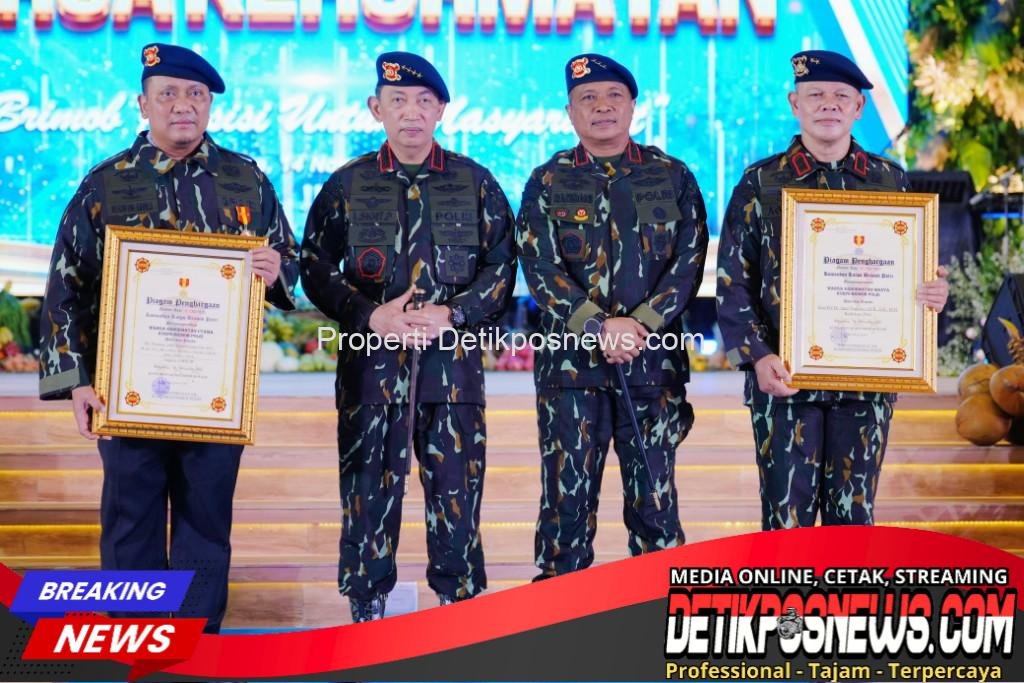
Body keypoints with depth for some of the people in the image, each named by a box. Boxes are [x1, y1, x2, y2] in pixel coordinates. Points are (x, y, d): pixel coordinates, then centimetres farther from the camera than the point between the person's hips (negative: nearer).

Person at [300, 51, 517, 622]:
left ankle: (460, 605, 19)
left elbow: (502, 265, 4)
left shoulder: (475, 182, 6)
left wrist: (451, 313, -11)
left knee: (457, 490, 5)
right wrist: (371, 315, -11)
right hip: (371, 362, 0)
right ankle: (367, 609, 18)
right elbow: (315, 267, 4)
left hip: (454, 363, 0)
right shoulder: (347, 184, 6)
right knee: (369, 489, 5)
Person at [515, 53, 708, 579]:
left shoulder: (673, 177, 8)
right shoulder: (547, 182, 6)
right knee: (566, 497, 3)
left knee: (654, 501, 7)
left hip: (654, 361, 1)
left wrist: (642, 325, -13)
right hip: (570, 361, 0)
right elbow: (540, 268, -4)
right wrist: (601, 327, -15)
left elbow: (689, 260, 0)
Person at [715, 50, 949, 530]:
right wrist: (756, 357, -13)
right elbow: (733, 281, -1)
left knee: (854, 515, 10)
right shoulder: (761, 183, 2)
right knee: (787, 515, 2)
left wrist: (934, 294, -7)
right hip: (785, 378, -2)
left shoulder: (890, 180, 8)